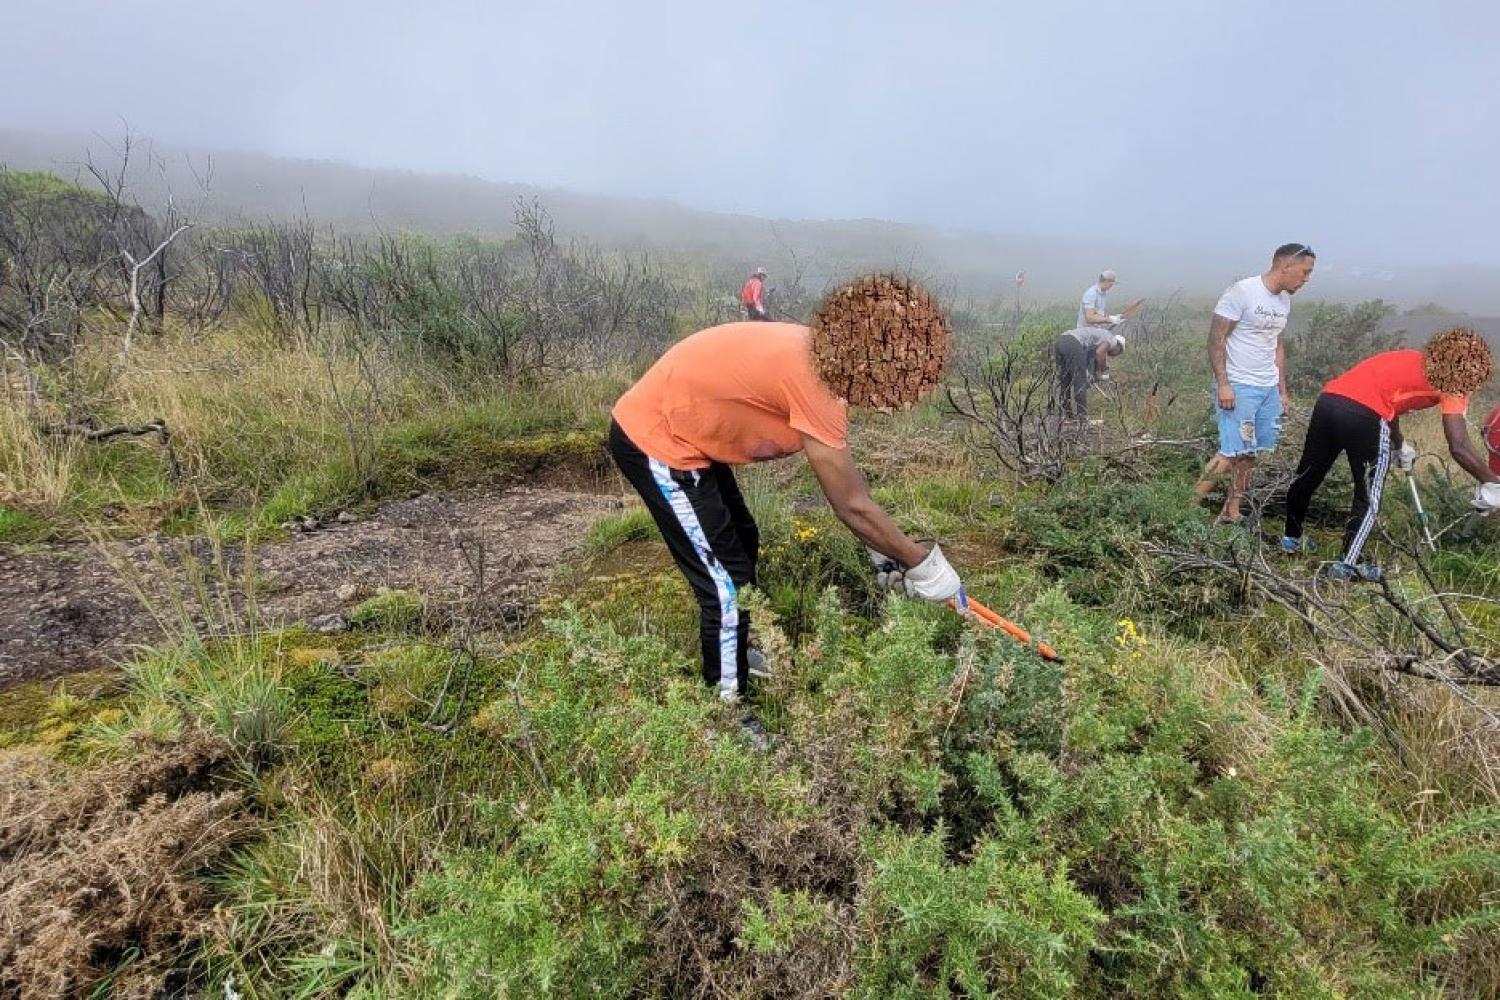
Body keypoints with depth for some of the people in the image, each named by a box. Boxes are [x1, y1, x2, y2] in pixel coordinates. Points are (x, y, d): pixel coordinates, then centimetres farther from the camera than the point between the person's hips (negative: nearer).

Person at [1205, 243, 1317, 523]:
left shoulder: (1284, 300, 15)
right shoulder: (1242, 292, -10)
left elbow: (1276, 346, 22)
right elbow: (1216, 338, -13)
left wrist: (1283, 391, 19)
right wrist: (1223, 384, -19)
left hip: (1269, 388, 8)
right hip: (1239, 386, -8)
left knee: (1251, 452, 5)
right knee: (1235, 452, -11)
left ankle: (1231, 510, 11)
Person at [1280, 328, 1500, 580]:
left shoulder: (1414, 362, 30)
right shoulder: (1452, 384, 8)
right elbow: (1459, 447, -1)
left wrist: (1399, 446, 49)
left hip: (1328, 400, 7)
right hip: (1363, 415, -7)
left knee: (1307, 475, 22)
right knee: (1369, 497, 8)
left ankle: (1292, 538, 39)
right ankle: (1349, 564, 4)